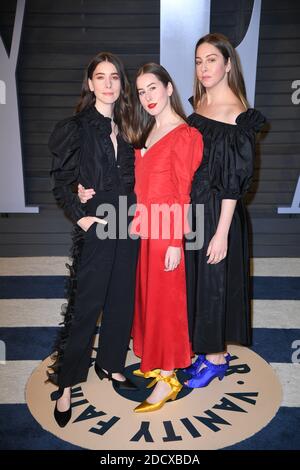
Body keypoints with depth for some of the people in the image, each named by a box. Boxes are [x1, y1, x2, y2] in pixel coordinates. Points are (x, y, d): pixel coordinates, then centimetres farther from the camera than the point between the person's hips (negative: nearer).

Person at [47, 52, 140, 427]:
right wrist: (79, 216, -13)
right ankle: (66, 383, 14)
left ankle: (109, 364, 32)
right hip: (96, 226, -5)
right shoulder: (76, 127, -4)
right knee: (87, 303, -2)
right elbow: (60, 181, -5)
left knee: (122, 298, 12)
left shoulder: (124, 128, 11)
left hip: (128, 223, 6)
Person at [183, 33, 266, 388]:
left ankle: (216, 358, 27)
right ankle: (210, 351, 35)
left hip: (218, 212, -8)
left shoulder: (238, 115, -13)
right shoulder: (197, 107, 9)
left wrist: (221, 232, -18)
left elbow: (234, 179, -17)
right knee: (197, 279, 16)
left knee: (213, 282, 5)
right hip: (191, 209, 8)